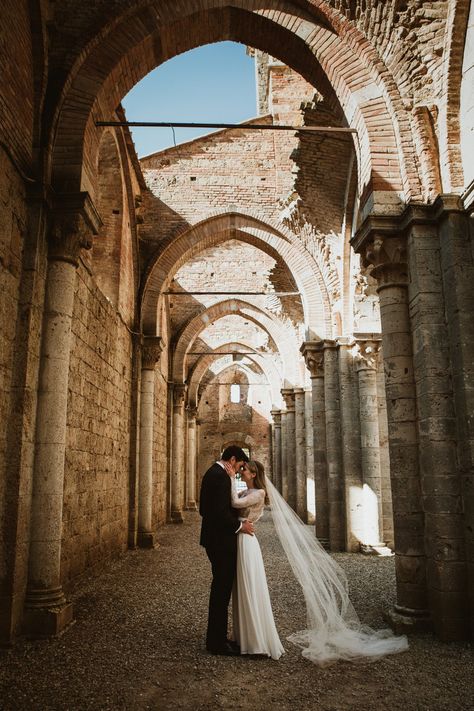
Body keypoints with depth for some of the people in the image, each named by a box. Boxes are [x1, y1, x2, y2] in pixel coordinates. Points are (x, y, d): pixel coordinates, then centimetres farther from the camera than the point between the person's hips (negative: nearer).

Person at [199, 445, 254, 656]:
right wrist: (239, 526, -13)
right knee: (222, 589, 0)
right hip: (221, 540, -11)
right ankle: (217, 642, 10)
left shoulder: (212, 472, 13)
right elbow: (221, 512, -26)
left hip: (213, 538, 11)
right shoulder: (221, 476, -20)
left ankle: (216, 637, 28)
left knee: (220, 588, 17)